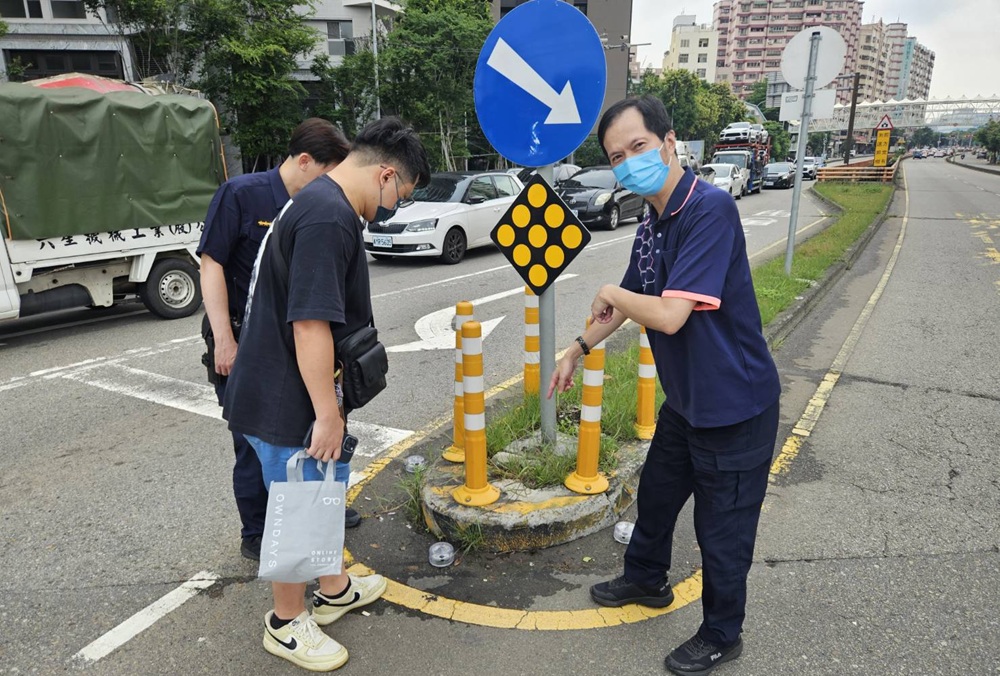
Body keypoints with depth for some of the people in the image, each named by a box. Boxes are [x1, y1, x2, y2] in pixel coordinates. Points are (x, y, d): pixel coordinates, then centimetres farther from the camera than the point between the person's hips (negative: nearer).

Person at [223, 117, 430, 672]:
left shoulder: (319, 202, 10)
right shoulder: (329, 218, -24)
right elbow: (310, 324, -29)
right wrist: (327, 412, -22)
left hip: (285, 391, 10)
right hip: (285, 403, -10)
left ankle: (335, 590, 44)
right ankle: (287, 624, 30)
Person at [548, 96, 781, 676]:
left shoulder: (709, 209, -26)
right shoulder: (653, 225, 3)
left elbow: (669, 315, -32)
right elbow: (630, 303, 18)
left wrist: (611, 295, -13)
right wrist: (579, 349, 23)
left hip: (735, 406, -9)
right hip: (686, 400, 9)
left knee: (722, 530, 10)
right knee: (657, 494, 25)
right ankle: (646, 580, 51)